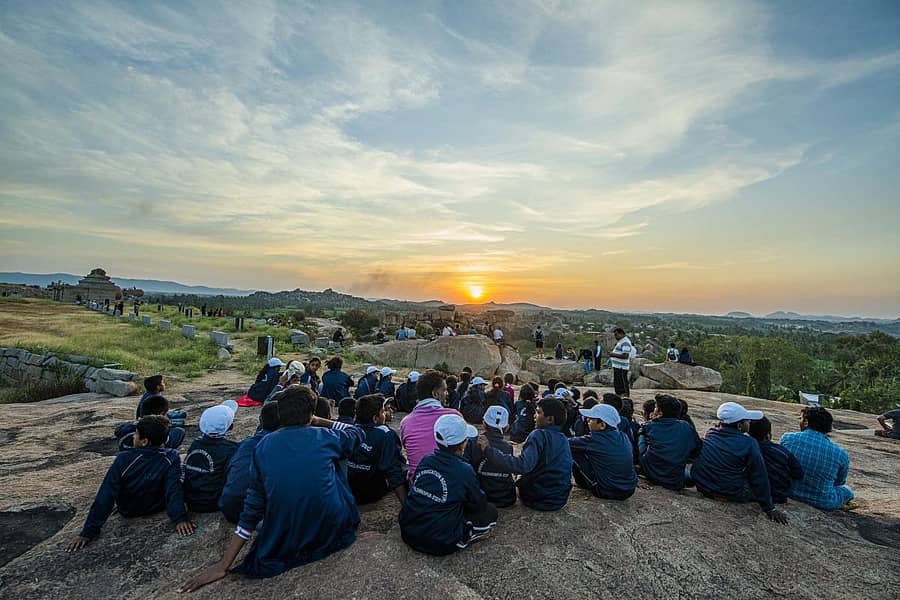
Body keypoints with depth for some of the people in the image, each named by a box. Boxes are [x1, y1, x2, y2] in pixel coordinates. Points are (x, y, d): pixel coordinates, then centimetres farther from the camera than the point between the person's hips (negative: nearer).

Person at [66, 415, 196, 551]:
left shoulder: (124, 460, -29)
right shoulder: (171, 458, -28)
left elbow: (106, 496, -25)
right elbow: (174, 490, -35)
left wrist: (88, 532, -18)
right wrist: (180, 518, -30)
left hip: (127, 512, 0)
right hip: (157, 508, 0)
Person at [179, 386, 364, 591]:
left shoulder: (264, 446, -1)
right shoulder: (325, 437, -8)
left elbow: (253, 505, 2)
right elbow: (357, 433, 14)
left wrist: (223, 566, 12)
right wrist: (317, 421, 17)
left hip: (283, 546, 3)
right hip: (332, 533, -2)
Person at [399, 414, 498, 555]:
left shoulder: (425, 461, -3)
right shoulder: (464, 470, -17)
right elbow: (479, 503, -1)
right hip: (440, 545, -6)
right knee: (490, 511, 6)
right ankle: (460, 540, -2)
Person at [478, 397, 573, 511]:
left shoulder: (539, 435, -22)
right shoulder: (564, 439, 1)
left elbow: (522, 465, -36)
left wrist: (488, 450, -36)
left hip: (538, 500, -6)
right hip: (561, 500, 6)